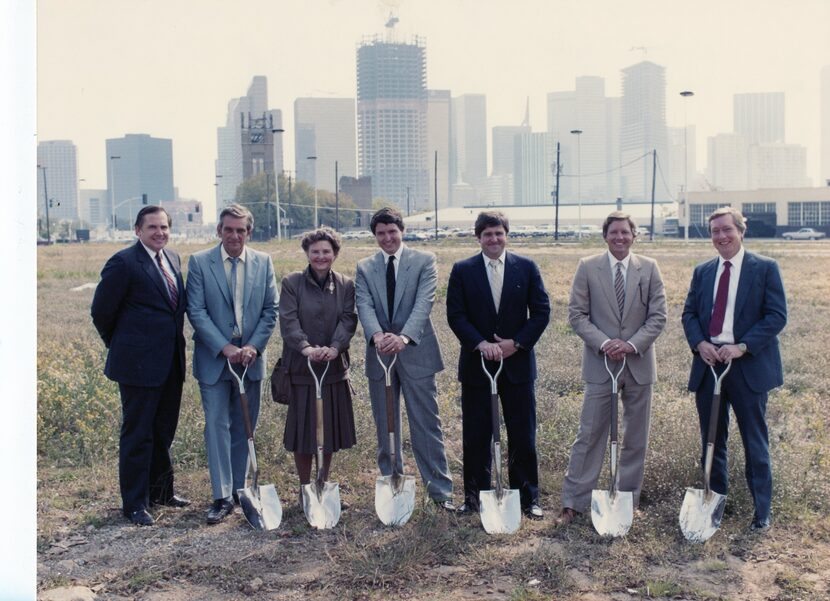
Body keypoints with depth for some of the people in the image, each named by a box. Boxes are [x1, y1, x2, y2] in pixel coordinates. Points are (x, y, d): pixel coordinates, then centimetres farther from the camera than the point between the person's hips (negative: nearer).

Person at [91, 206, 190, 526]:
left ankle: (160, 490, 32)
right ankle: (135, 504, 12)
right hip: (139, 364, -7)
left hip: (171, 363, 7)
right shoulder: (124, 263, -13)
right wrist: (120, 346, 5)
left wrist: (175, 343, 16)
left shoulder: (173, 259, 10)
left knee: (164, 431, 17)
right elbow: (102, 311, -7)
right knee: (137, 435, 2)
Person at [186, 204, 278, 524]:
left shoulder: (263, 262, 4)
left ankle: (239, 488, 22)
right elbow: (196, 311, -8)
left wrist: (254, 346, -9)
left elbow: (271, 309, 3)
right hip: (214, 359, -3)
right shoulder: (199, 262, -4)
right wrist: (224, 348, -16)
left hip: (251, 358, 3)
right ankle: (222, 497, -1)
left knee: (244, 427, 10)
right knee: (217, 425, -5)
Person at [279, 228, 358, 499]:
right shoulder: (291, 282, -2)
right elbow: (288, 320, -11)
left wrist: (334, 347, -22)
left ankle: (323, 484, 26)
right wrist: (306, 347, -26)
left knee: (330, 427, 10)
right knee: (302, 428, 4)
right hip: (300, 367, -2)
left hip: (334, 367, 3)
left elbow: (348, 320, -5)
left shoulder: (346, 285, 6)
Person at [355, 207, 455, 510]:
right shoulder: (364, 268, 7)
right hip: (380, 355, 3)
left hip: (416, 352, -3)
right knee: (385, 427, 11)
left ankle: (440, 490, 7)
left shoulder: (424, 261, -1)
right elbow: (364, 306, -7)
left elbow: (424, 301, -14)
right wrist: (378, 335, -28)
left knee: (427, 424, 0)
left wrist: (404, 337, -29)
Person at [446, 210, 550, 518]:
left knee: (523, 435, 5)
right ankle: (474, 496, 19)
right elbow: (455, 314, -4)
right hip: (476, 364, 0)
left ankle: (528, 497, 16)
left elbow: (541, 311, 0)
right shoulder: (462, 270, 1)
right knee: (475, 436, 6)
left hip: (517, 363, 0)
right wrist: (481, 344, -16)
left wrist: (516, 343, -10)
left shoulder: (527, 268, 3)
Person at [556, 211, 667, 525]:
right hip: (600, 364, -2)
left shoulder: (649, 268, 3)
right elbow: (577, 314, -2)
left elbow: (658, 316, 1)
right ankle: (573, 502, 6)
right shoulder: (587, 267, -1)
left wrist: (633, 345, -13)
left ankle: (628, 501, 22)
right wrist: (604, 343, -15)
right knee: (589, 435, -1)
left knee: (636, 439, 10)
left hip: (639, 364, 2)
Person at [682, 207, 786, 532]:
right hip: (708, 363, 4)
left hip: (749, 366, -4)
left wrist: (742, 347, -18)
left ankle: (761, 511, 13)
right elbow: (689, 313, 11)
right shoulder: (702, 271, 11)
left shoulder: (765, 268, -3)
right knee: (711, 439, 12)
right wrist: (699, 343, -9)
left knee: (755, 441, 3)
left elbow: (777, 316, -8)